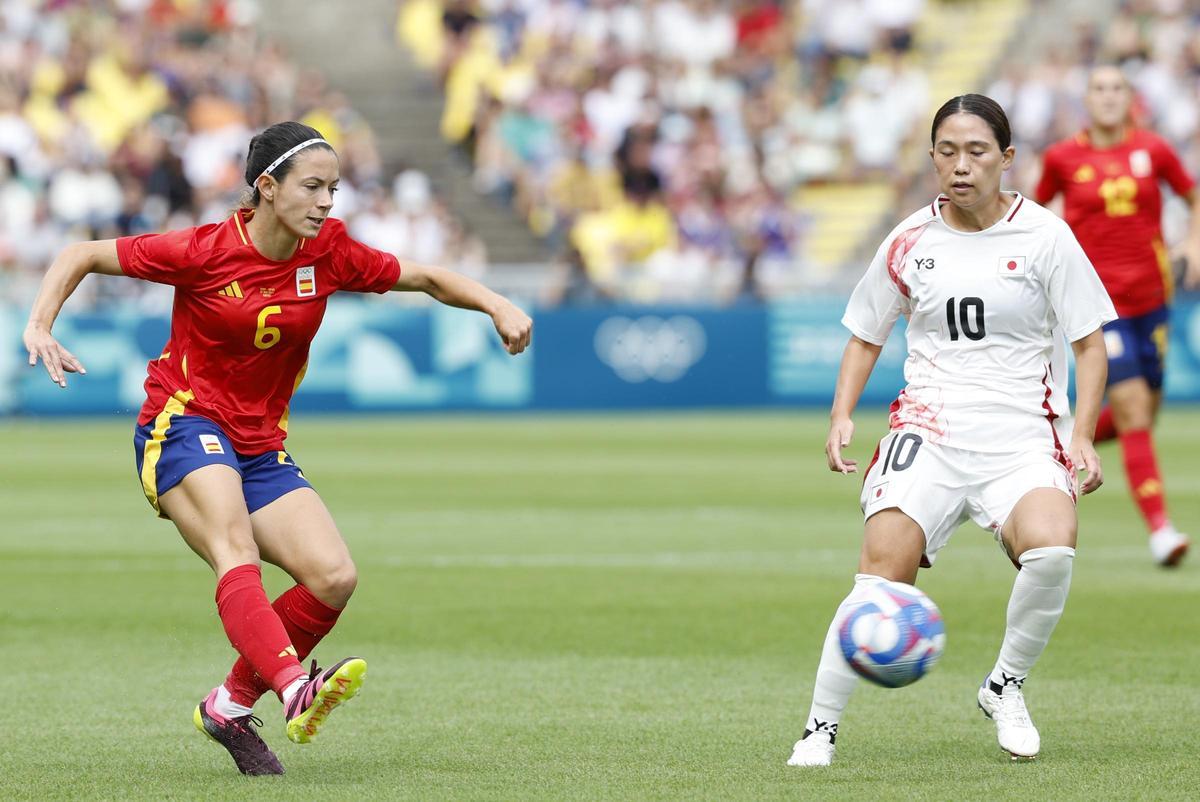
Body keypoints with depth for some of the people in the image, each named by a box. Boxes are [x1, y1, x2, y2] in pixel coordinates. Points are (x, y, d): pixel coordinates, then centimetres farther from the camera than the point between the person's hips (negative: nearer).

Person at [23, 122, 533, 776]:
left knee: (334, 578, -13)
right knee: (236, 551, -33)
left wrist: (498, 307, -5)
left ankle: (230, 708, 2)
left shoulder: (329, 253, 1)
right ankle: (295, 690, -56)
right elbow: (82, 256, -2)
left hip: (261, 449, 6)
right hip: (183, 425, -6)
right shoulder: (205, 252, -11)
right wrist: (40, 326, -17)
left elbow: (427, 279, 12)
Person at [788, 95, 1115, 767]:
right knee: (884, 568, -21)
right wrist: (843, 414, 4)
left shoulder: (1043, 235, 0)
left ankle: (1005, 687, -3)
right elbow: (867, 337, 20)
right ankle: (822, 726, -8)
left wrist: (1082, 435, -9)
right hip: (929, 427, 1)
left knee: (1051, 550, -30)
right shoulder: (910, 242, 7)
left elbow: (1090, 342, 4)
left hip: (1021, 434, -1)